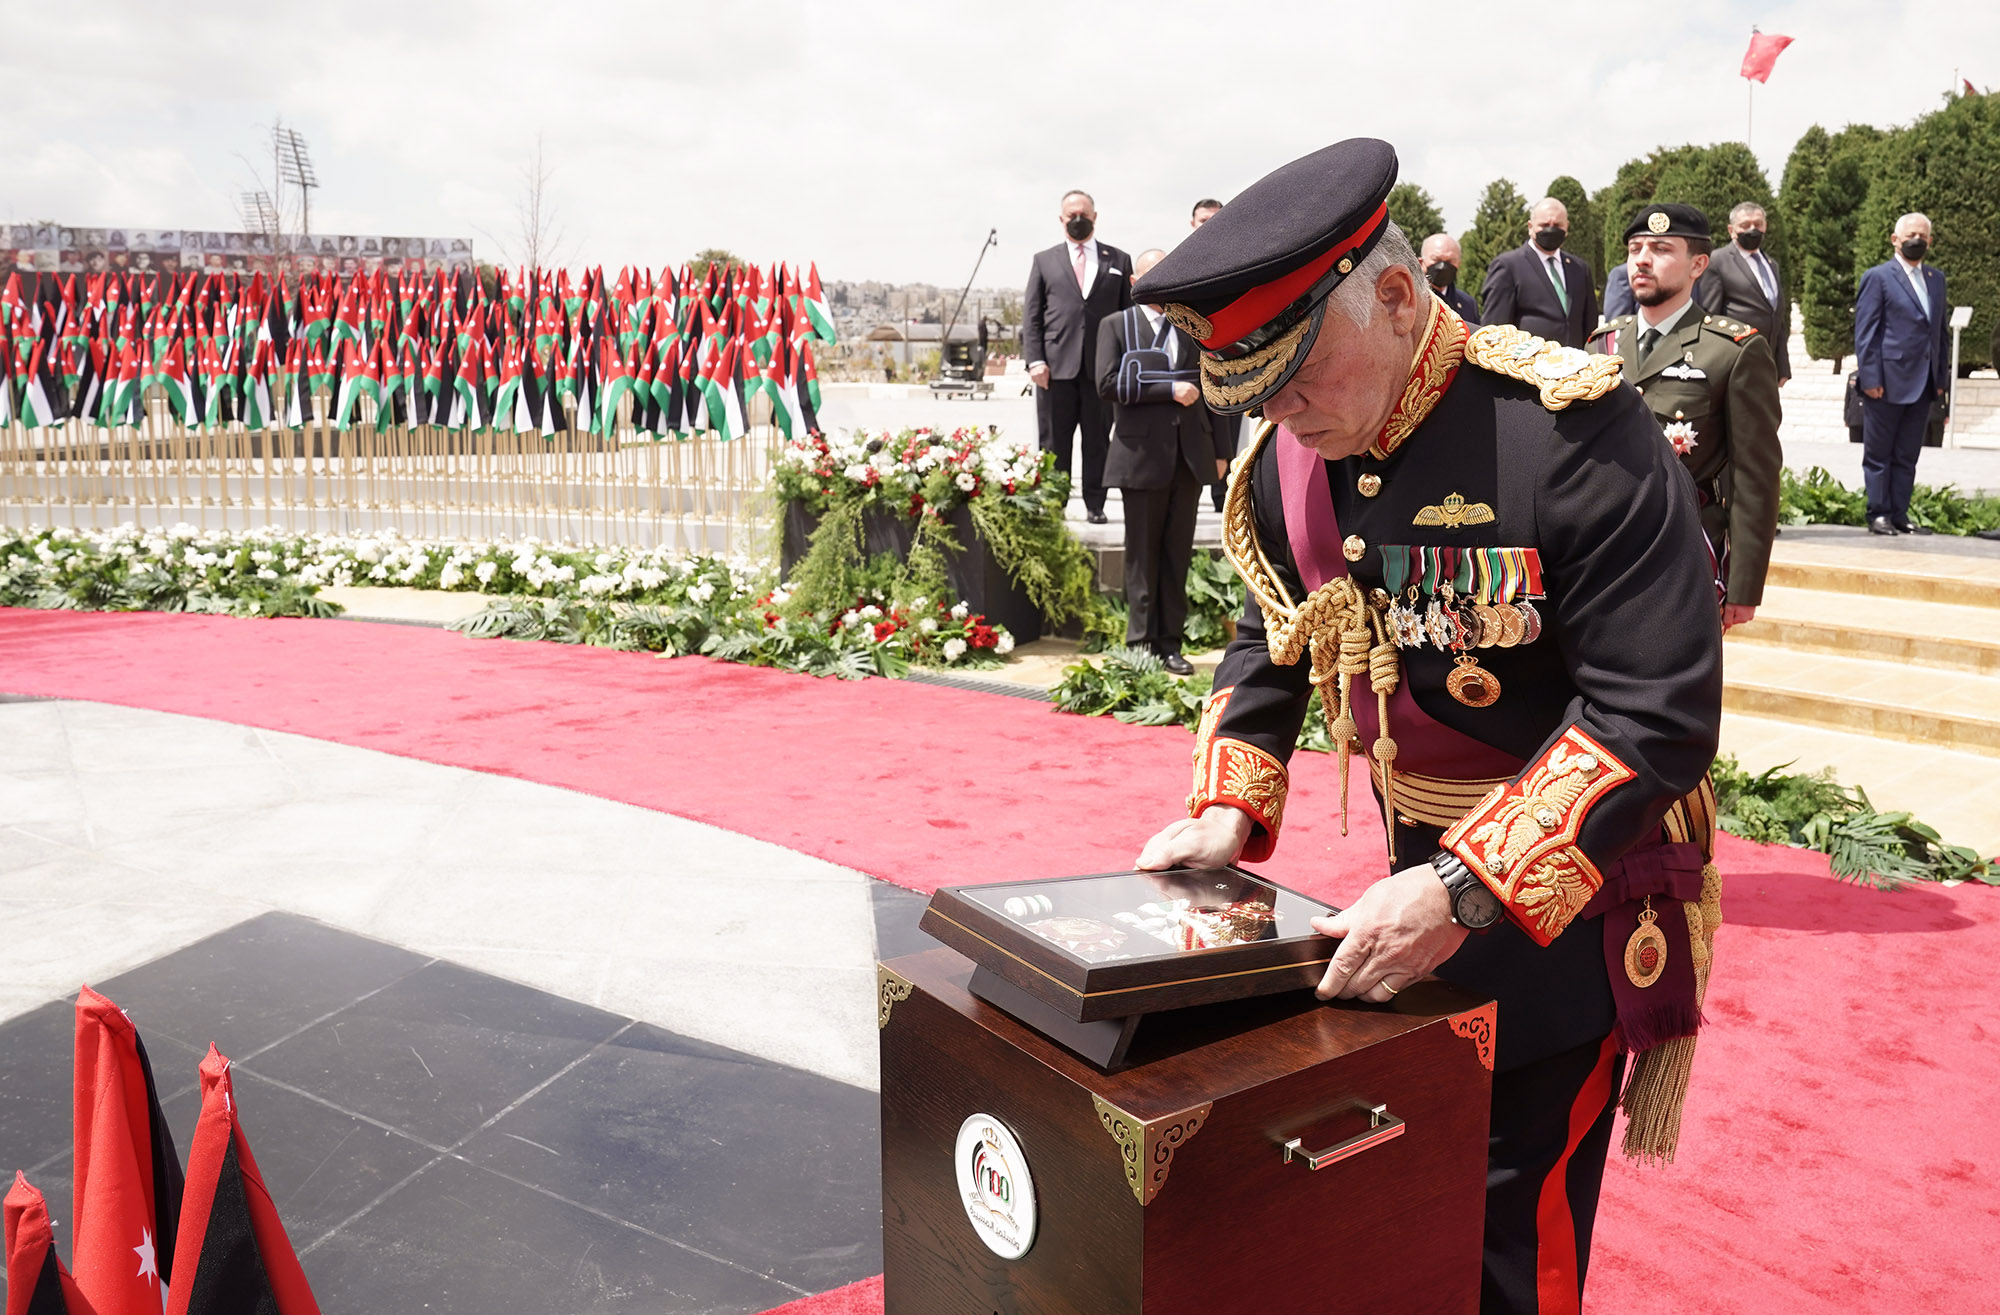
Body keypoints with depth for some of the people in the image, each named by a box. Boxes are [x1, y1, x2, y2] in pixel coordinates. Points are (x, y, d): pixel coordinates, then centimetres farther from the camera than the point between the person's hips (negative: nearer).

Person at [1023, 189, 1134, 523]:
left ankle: (1095, 505, 14)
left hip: (1103, 366, 0)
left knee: (1098, 441, 5)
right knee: (1054, 442, 3)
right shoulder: (1044, 261, 12)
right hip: (1057, 367, 0)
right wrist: (1035, 360, -5)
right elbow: (1031, 315, 7)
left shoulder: (1118, 261, 12)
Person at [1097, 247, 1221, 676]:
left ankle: (1170, 643, 11)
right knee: (1143, 555, 2)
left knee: (1178, 553, 5)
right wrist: (1169, 389, -14)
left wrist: (1220, 449, 14)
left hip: (1189, 454, 3)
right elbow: (1107, 384, -10)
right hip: (1142, 453, -3)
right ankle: (1141, 641, 10)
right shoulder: (1116, 326, 4)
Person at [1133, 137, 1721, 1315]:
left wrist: (1466, 890, -30)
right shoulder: (1291, 454, -3)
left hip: (1573, 894, -6)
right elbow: (1272, 641, 11)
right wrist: (1230, 806, -4)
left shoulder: (1572, 432, -24)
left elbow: (1658, 711, -26)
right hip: (1419, 873, 6)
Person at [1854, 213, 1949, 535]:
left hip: (1923, 384, 6)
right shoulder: (1877, 277, -3)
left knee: (1907, 456, 8)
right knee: (1879, 454, 2)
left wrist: (1941, 377, 10)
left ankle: (1900, 515, 13)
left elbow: (1940, 330, 17)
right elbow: (1865, 332, -7)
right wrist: (1870, 378, -14)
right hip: (1888, 383, -6)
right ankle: (1878, 515, 8)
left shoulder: (1936, 278, 16)